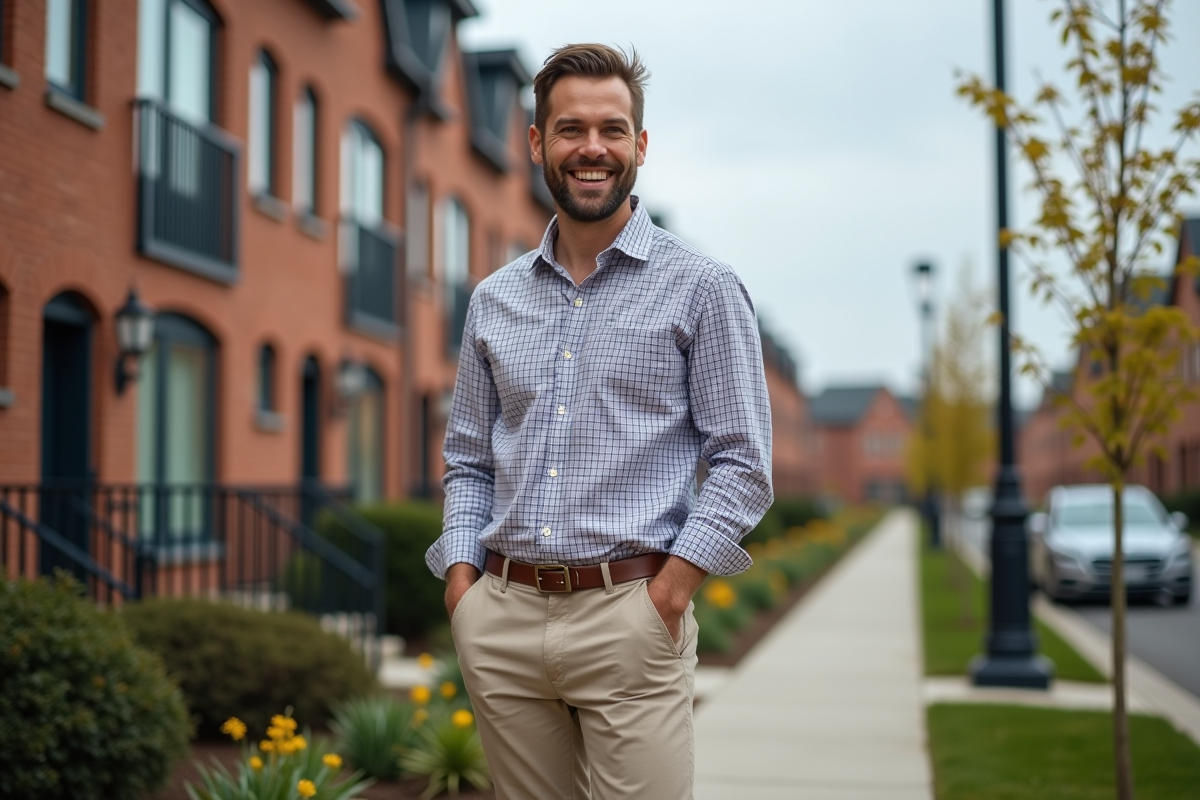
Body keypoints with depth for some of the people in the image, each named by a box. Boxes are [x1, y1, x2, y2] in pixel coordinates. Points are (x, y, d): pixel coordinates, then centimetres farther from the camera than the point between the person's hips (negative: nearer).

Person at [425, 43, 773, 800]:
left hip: (627, 615, -4)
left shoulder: (701, 287, 0)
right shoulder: (495, 300, 12)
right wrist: (462, 577, 3)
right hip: (502, 621, 4)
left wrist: (670, 590, -12)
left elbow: (742, 461, -3)